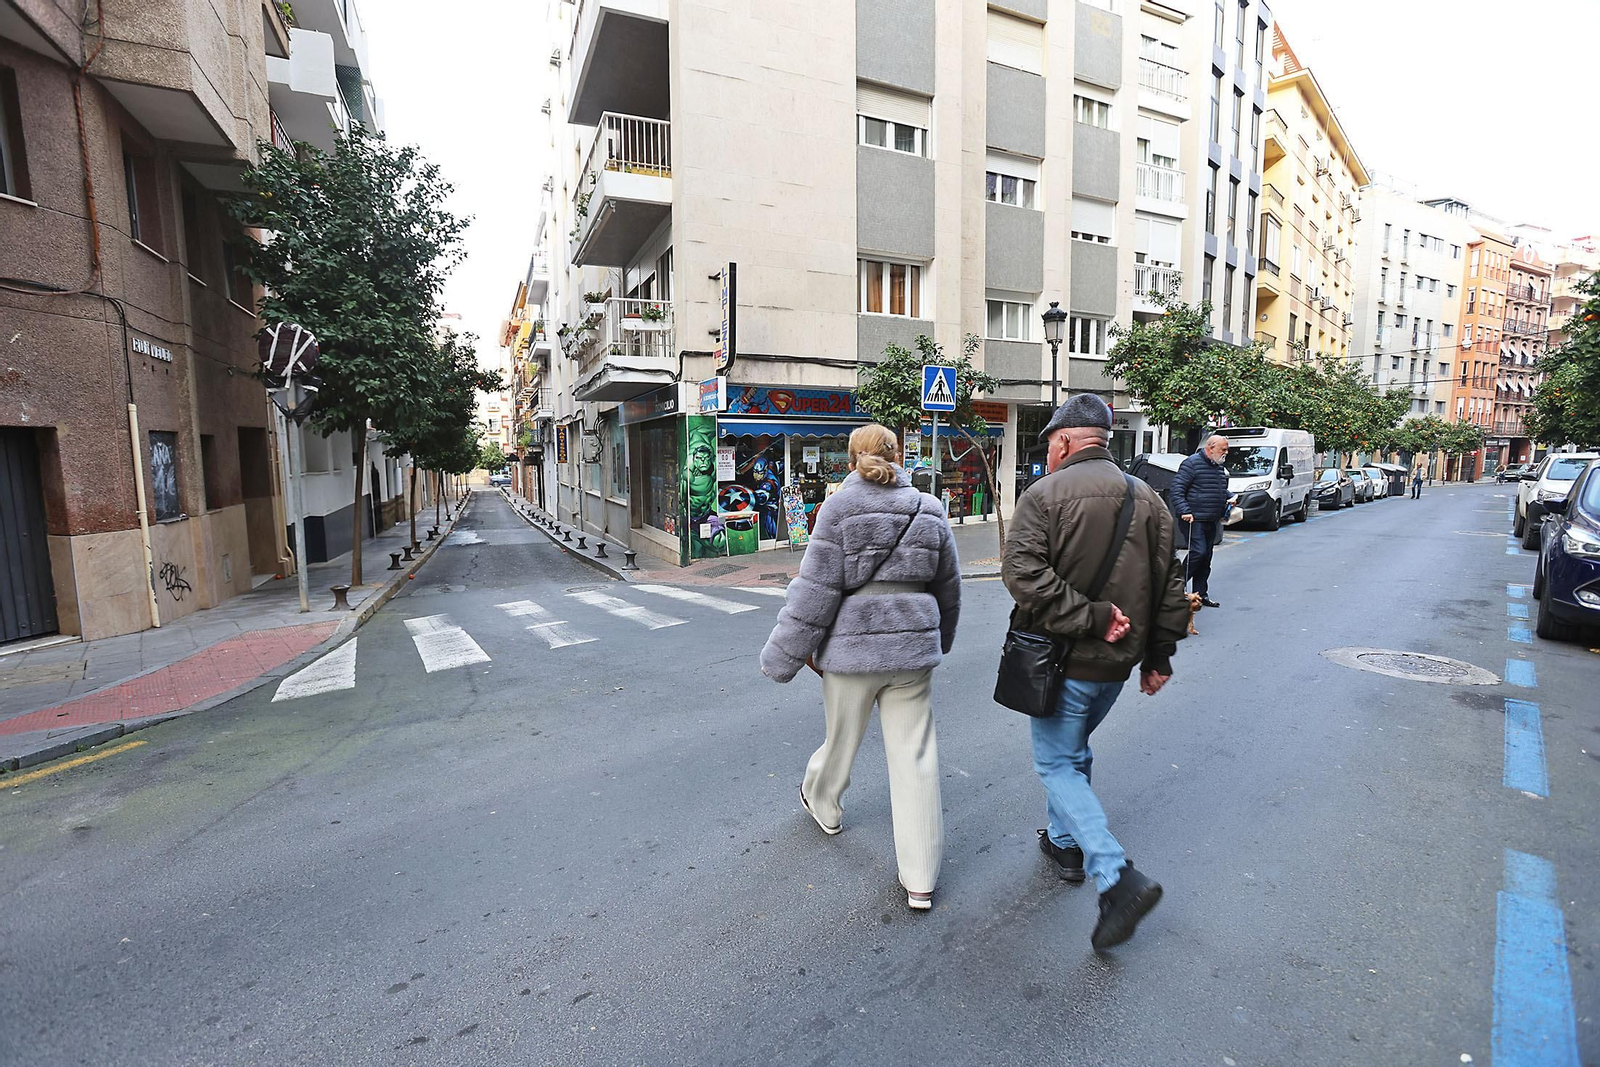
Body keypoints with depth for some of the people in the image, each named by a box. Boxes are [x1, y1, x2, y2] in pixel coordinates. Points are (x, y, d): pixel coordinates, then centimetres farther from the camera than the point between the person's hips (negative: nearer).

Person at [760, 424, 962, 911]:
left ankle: (822, 802, 50)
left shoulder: (839, 507, -10)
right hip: (912, 649, 3)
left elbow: (816, 591, -13)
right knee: (915, 757, 8)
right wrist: (939, 639, 30)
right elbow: (949, 589, 13)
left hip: (851, 647, -3)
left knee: (842, 738, 20)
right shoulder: (929, 511, 4)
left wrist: (784, 656, -5)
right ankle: (920, 880, 16)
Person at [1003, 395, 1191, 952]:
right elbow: (1169, 582, 8)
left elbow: (1024, 573, -27)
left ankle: (1117, 877, -5)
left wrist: (1088, 619, -21)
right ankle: (1066, 843, 39)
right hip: (1119, 660, 7)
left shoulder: (1044, 494, -13)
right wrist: (1159, 654, 14)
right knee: (1074, 750, 24)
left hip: (1067, 660, -7)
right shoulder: (1147, 497, 6)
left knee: (1057, 763, 5)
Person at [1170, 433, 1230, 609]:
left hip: (1212, 521, 9)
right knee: (1198, 552, -17)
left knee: (1206, 559, 10)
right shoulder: (1192, 463, -10)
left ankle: (1201, 595, 16)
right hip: (1195, 519, -9)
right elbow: (1176, 489, -15)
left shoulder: (1219, 467, 17)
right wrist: (1184, 511, -23)